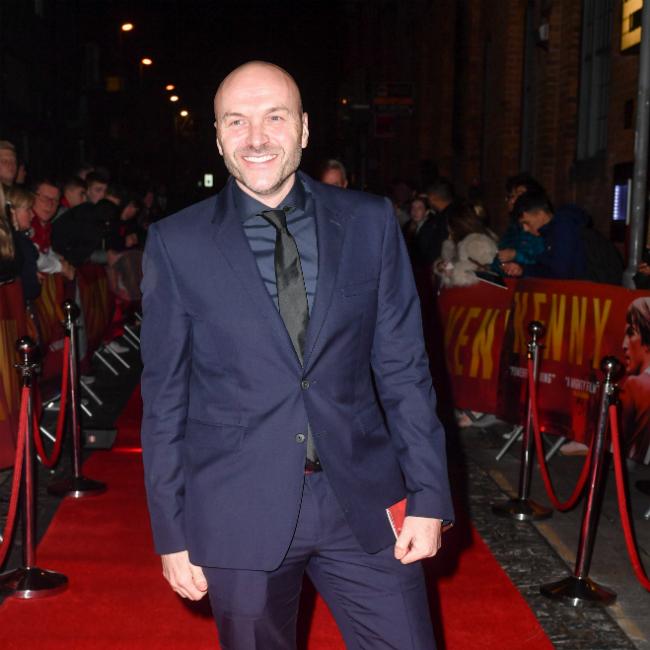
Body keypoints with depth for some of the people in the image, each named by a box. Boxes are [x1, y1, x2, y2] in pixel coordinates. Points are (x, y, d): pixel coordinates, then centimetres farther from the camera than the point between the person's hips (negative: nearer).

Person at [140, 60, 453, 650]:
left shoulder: (370, 223, 1)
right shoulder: (177, 243, -2)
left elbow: (404, 366, 3)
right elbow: (165, 396, 1)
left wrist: (428, 496, -1)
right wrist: (172, 531, 0)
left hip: (363, 502, 1)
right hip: (239, 512, -1)